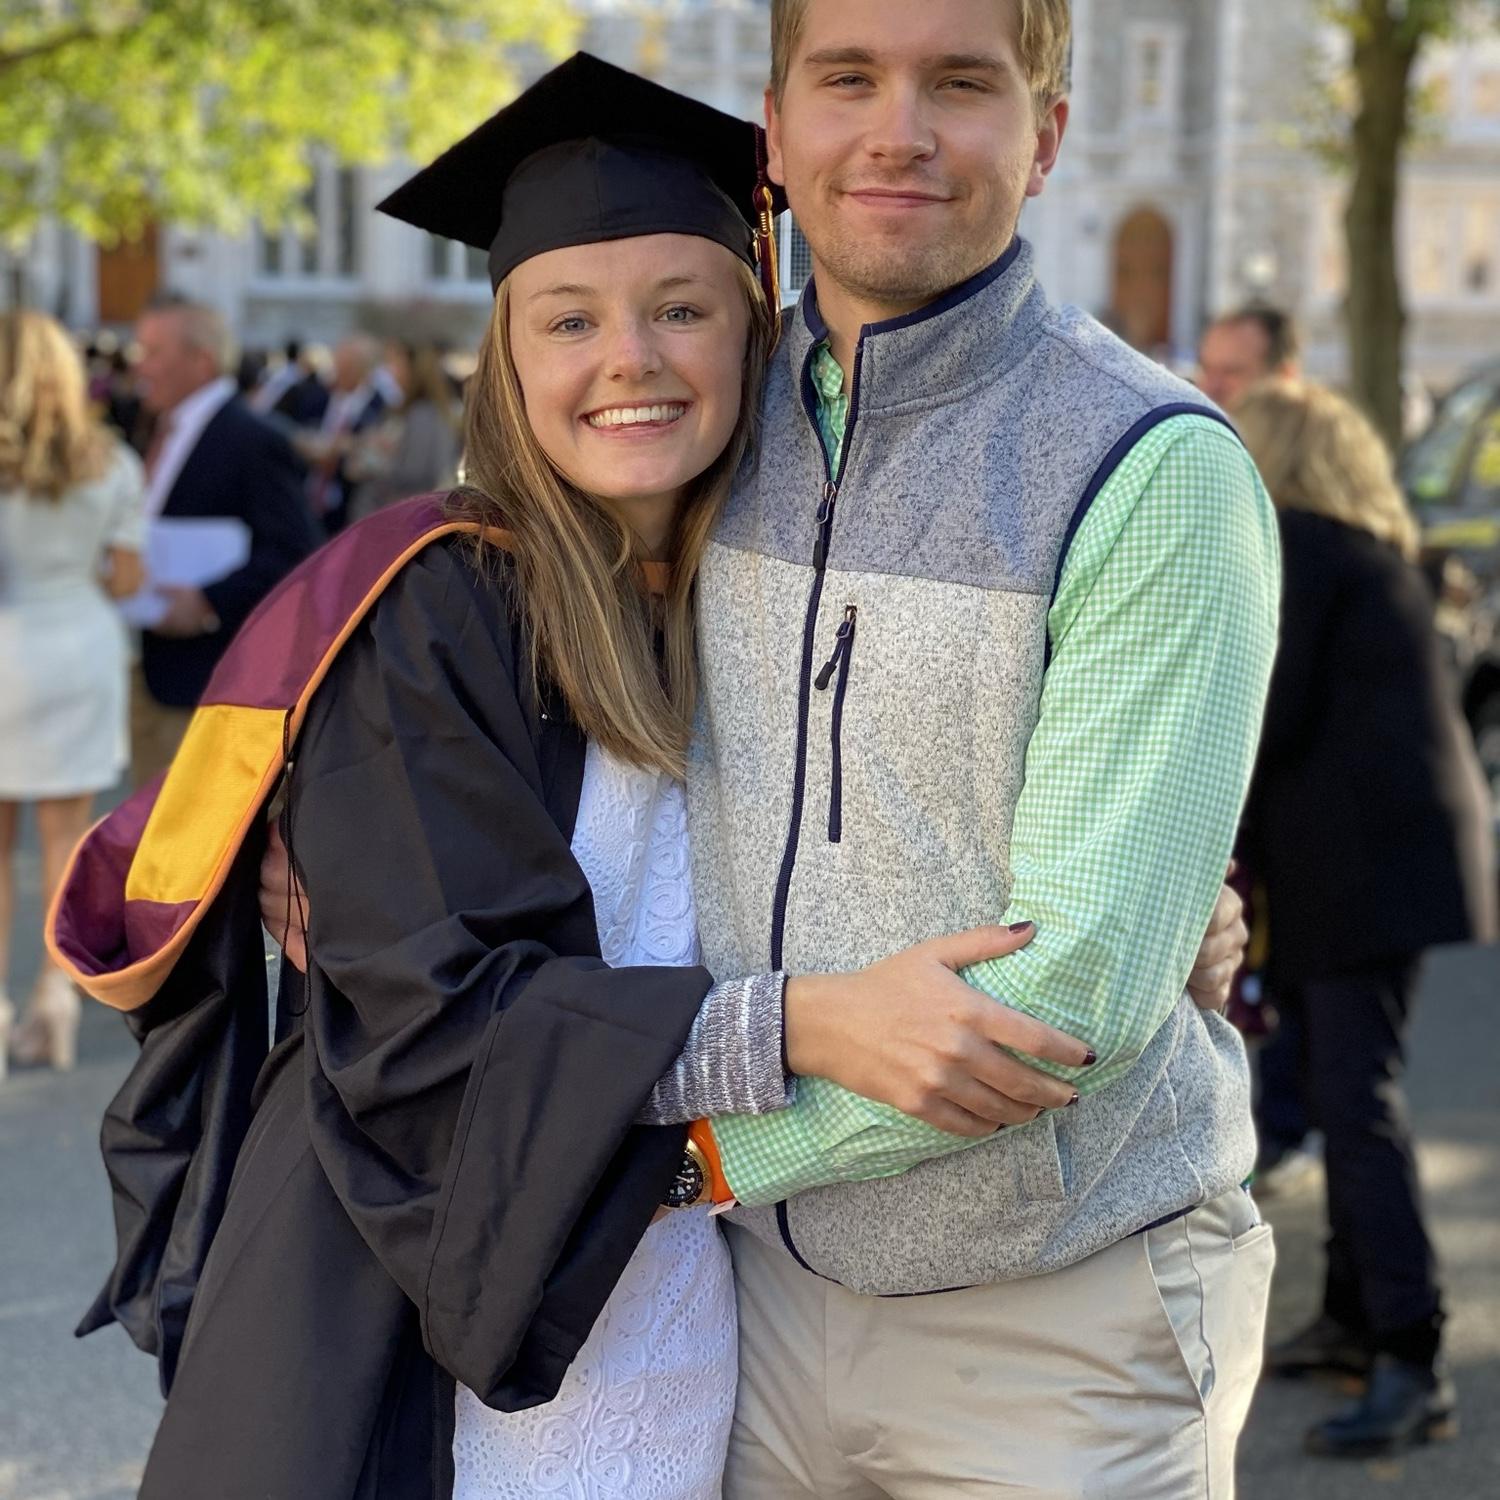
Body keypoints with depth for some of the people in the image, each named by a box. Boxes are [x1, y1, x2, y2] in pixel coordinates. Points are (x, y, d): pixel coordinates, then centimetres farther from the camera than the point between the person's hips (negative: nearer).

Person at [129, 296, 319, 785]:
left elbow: (293, 555, -19)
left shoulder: (253, 443, -13)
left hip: (204, 672, -9)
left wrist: (209, 603, -26)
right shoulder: (161, 432, 14)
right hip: (145, 670, 9)